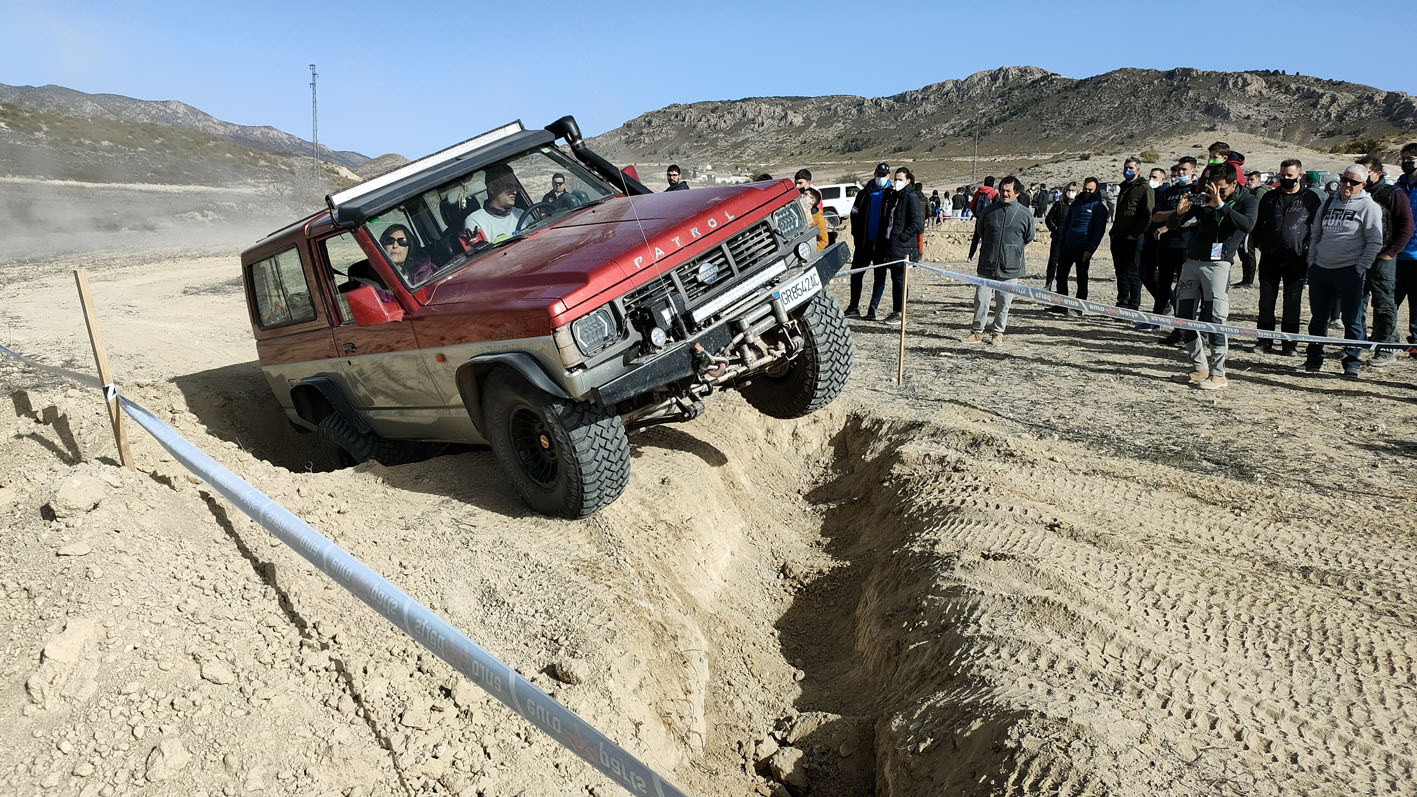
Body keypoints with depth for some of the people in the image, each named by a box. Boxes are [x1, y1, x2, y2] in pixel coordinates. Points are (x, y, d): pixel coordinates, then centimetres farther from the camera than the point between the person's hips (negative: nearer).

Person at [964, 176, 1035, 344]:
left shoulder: (1025, 213, -1)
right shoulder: (989, 210, 3)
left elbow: (1029, 238, 13)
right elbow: (981, 231, 20)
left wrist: (1013, 249, 14)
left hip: (1010, 268, -1)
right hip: (987, 266, 1)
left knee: (1004, 303, 6)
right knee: (981, 300, 2)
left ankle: (997, 332, 20)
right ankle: (977, 331, 15)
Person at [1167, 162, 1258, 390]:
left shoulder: (1247, 200, 0)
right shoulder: (1204, 196, 9)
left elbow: (1247, 224, -21)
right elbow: (1174, 223, 11)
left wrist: (1220, 205, -27)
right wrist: (1180, 212, -12)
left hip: (1218, 263, -5)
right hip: (1192, 260, 5)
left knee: (1214, 320, -11)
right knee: (1183, 318, 5)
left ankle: (1218, 374, -2)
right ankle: (1200, 368, 17)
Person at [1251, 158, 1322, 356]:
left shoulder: (1311, 199, 3)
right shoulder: (1269, 197, 11)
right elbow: (1258, 223, 16)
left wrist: (1308, 249, -5)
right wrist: (1258, 243, 6)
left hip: (1296, 260, -2)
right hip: (1269, 258, 3)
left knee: (1292, 303, 3)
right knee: (1266, 302, 4)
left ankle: (1289, 343, 9)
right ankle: (1265, 341, 12)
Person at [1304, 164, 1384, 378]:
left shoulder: (1369, 207, -2)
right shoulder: (1328, 204, 13)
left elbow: (1375, 242, -5)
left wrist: (1361, 268, -11)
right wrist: (1312, 262, 9)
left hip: (1349, 272, -5)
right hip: (1320, 270, 5)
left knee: (1351, 320, 0)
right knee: (1317, 318, 10)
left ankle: (1351, 363, 7)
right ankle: (1314, 358, 20)